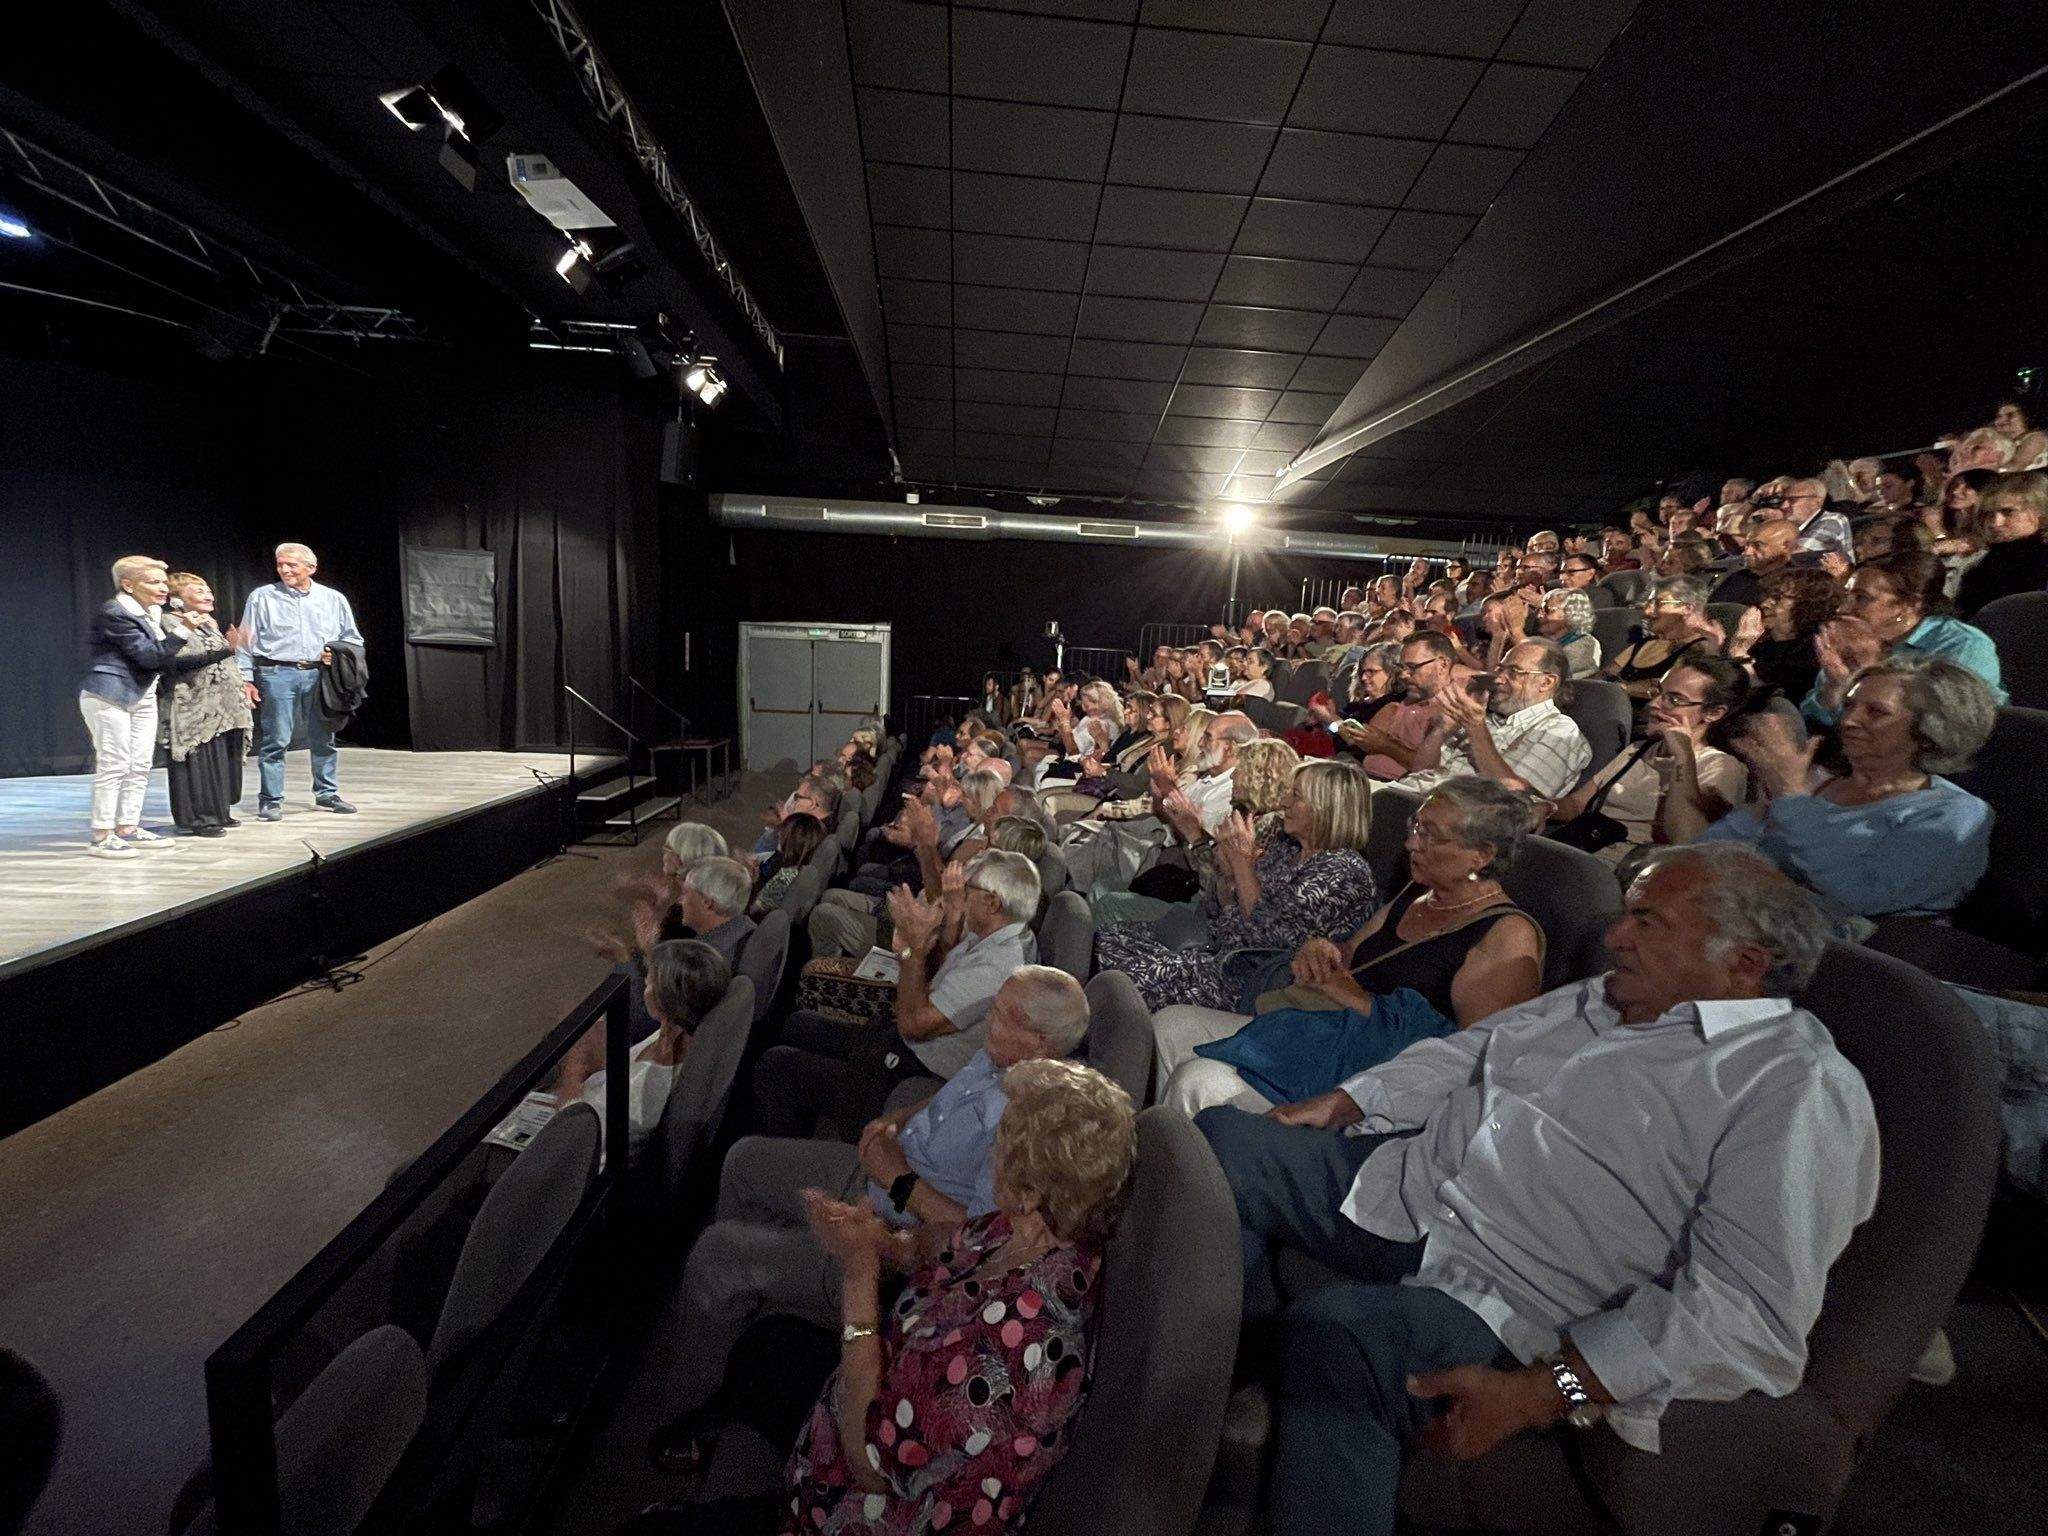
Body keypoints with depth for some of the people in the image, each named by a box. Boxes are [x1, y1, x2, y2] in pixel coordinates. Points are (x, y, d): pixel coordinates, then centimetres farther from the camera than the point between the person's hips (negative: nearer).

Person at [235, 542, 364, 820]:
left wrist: (337, 654, -2)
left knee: (324, 739, 9)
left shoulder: (333, 599, 11)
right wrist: (246, 680, -2)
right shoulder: (262, 597, 5)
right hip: (277, 675, -3)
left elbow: (353, 638, 18)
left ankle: (327, 793, 21)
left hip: (320, 676, 3)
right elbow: (246, 643, 5)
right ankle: (270, 800, 5)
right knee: (275, 741, -3)